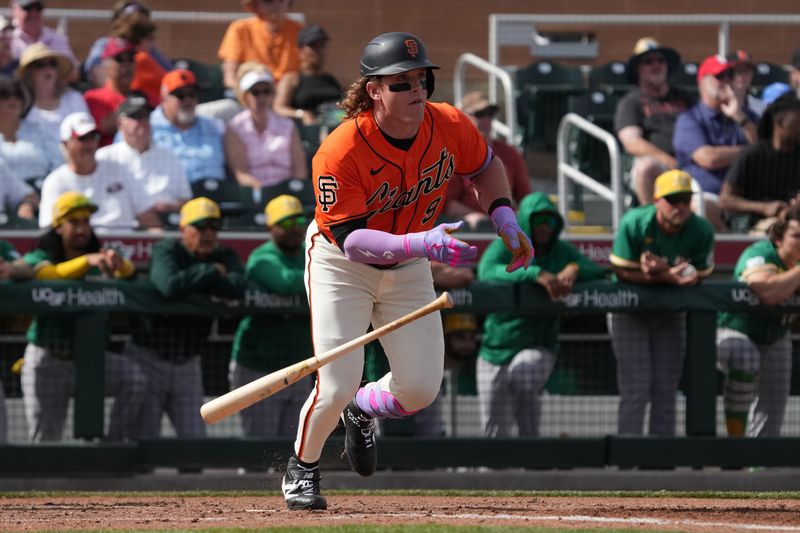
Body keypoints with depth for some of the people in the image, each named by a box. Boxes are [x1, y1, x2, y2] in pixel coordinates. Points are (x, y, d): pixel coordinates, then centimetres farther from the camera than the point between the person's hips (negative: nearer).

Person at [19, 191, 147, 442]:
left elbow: (128, 273, -12)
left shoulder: (99, 262, 9)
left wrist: (119, 263, -36)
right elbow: (50, 275, -25)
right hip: (48, 361, -3)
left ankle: (118, 446, -15)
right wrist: (87, 261, -41)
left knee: (135, 377, -22)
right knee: (45, 441, -2)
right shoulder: (39, 258, -1)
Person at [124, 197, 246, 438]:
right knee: (145, 440, -4)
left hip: (188, 363, 5)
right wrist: (211, 272, -19)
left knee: (196, 439, 3)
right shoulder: (165, 251, -10)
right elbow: (170, 286, -33)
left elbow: (238, 288, -20)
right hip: (149, 359, -5)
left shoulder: (224, 256, 3)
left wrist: (191, 281, -19)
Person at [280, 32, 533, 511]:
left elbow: (486, 166, 6)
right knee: (337, 386, -12)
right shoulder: (341, 153, -32)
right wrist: (423, 244, -47)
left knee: (420, 390, 0)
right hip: (341, 264, -5)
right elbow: (351, 239, -34)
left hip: (408, 270, 5)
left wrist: (505, 220, -10)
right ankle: (302, 467, 18)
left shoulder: (449, 126, -17)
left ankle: (362, 410, 36)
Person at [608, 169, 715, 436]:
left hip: (671, 313, 3)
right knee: (636, 388, -11)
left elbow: (699, 276, -13)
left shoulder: (702, 231, -15)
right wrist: (668, 278, -33)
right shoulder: (634, 223, -23)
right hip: (629, 311, -3)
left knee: (666, 389, 5)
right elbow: (623, 272, -20)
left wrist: (662, 272, -32)